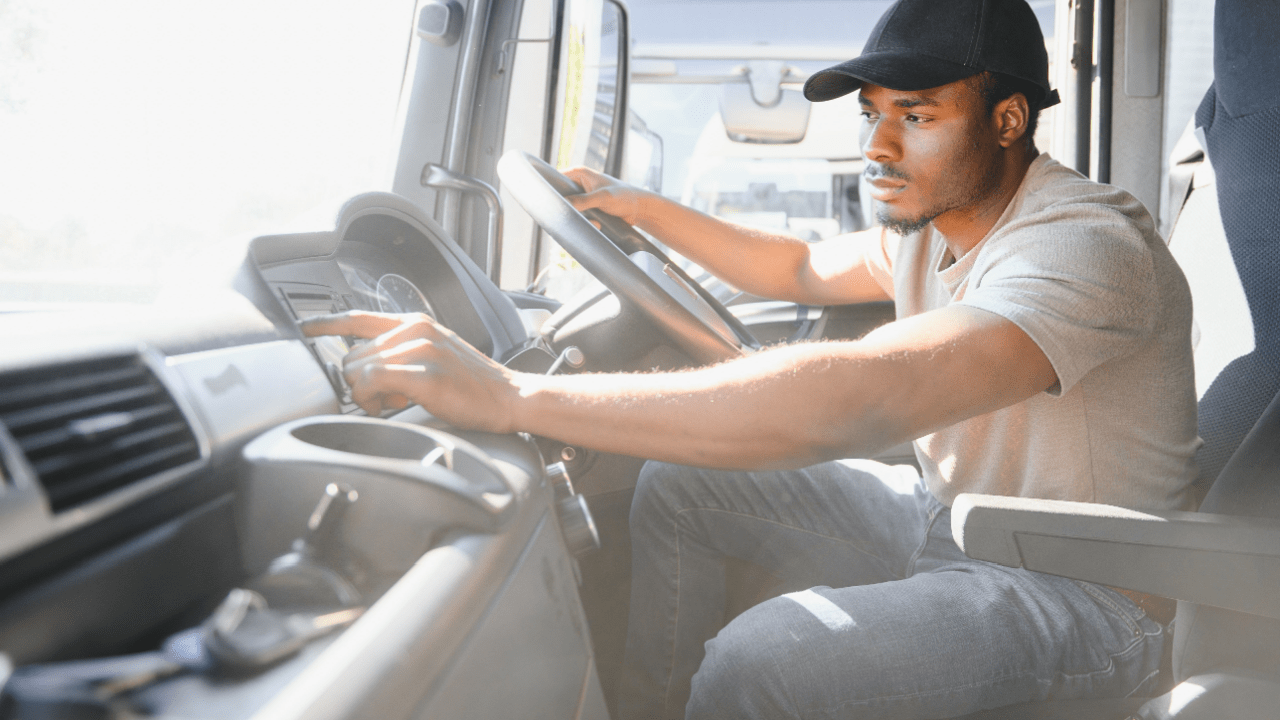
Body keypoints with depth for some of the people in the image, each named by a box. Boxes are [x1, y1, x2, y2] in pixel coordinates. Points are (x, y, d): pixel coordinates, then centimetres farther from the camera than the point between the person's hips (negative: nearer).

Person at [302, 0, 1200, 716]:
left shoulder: (1084, 245, -30)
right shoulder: (935, 220, 1)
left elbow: (862, 396, -45)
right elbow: (807, 270, 20)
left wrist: (514, 396, -49)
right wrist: (647, 209, 11)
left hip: (1080, 588, -8)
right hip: (944, 518, 8)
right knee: (679, 484, 2)